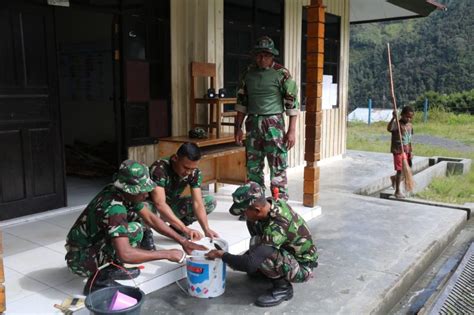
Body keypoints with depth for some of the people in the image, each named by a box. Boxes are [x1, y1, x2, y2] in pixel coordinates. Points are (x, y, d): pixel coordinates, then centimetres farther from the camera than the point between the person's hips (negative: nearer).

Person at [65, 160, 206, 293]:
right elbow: (125, 254, -40)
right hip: (80, 259, -9)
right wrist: (167, 254, -31)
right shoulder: (114, 208, -32)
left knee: (142, 209, 4)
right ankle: (100, 279, -13)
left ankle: (112, 266, 7)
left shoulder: (126, 193, -7)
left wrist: (183, 241, -3)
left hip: (93, 244, 9)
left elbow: (150, 218, 2)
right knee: (134, 229, -28)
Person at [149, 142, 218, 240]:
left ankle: (177, 228, 1)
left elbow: (197, 203, -21)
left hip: (172, 206, 5)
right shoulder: (159, 169, -33)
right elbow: (159, 204, -42)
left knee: (210, 201, -11)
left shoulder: (195, 173, -17)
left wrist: (206, 229, -36)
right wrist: (185, 229, -48)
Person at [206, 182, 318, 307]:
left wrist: (221, 254, -24)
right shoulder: (273, 202, -14)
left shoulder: (277, 227, -36)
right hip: (292, 253, 8)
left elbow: (249, 264, -39)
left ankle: (282, 287, -8)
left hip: (302, 267, -8)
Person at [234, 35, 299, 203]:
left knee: (278, 167, -4)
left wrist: (291, 130, -11)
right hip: (253, 123, 5)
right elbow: (241, 101, 14)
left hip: (274, 124, -5)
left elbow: (292, 102, -6)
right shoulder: (248, 73, 8)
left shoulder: (281, 73, -5)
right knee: (253, 167, 10)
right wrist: (238, 128, 12)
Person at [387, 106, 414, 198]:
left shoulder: (410, 125, 8)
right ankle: (397, 191, 4)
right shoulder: (397, 124, -15)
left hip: (407, 151, 7)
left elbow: (409, 140, 15)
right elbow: (389, 129, -37)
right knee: (400, 170, -6)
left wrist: (410, 152, 14)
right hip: (398, 150, -7)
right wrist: (393, 118, -44)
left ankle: (394, 178, 43)